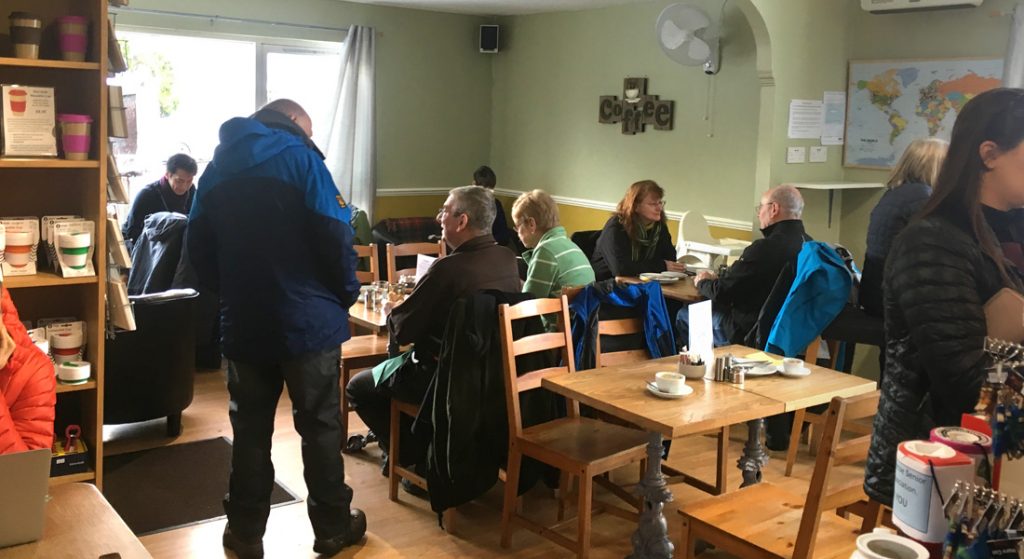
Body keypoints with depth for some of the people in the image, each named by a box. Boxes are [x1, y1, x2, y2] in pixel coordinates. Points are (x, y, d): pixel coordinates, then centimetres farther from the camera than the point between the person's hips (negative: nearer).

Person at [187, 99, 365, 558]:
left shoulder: (216, 168, 10)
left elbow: (199, 248, 10)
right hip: (307, 318, -4)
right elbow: (334, 235, -14)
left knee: (250, 428, 13)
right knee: (320, 425, 7)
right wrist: (346, 294, -1)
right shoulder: (299, 157, -7)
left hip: (243, 322, 4)